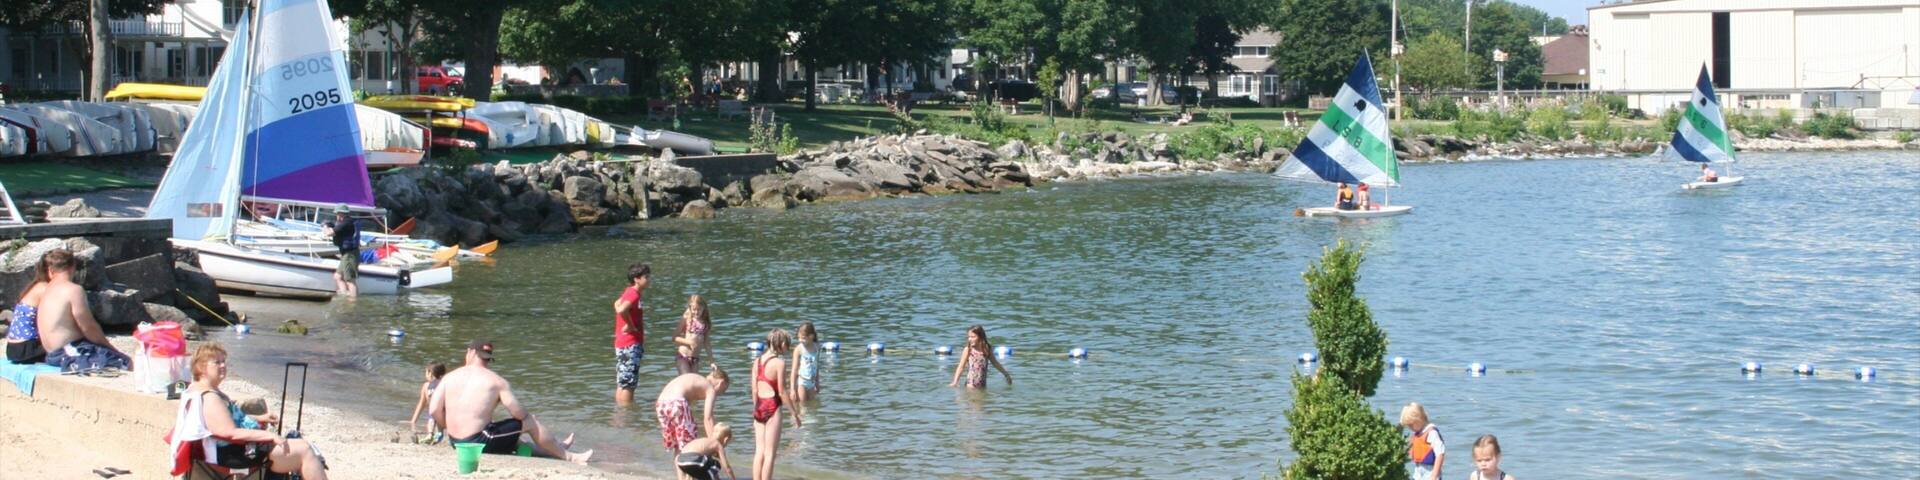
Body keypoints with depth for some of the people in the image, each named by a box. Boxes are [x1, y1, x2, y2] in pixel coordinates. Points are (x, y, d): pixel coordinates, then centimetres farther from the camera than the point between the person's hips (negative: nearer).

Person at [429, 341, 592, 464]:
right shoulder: (496, 381, -6)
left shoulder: (449, 377, 4)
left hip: (456, 442, 6)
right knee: (529, 421, 12)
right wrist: (525, 414, 18)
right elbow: (519, 414, -7)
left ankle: (556, 449, 43)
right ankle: (568, 456, 23)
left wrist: (449, 428, 15)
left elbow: (433, 411, -3)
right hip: (479, 443, -6)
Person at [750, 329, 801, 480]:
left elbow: (755, 390, 11)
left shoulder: (757, 361, 8)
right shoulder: (779, 363, -11)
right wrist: (795, 413, -5)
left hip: (759, 408, 6)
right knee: (770, 453, -1)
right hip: (772, 408, -6)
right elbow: (781, 392, -12)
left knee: (759, 451, 10)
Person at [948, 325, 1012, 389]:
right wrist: (955, 381, -18)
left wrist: (1006, 375, 25)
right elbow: (961, 366, -7)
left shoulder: (987, 350, 3)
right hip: (971, 384, -3)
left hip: (982, 384, 3)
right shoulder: (967, 350, -6)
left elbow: (995, 363, 17)